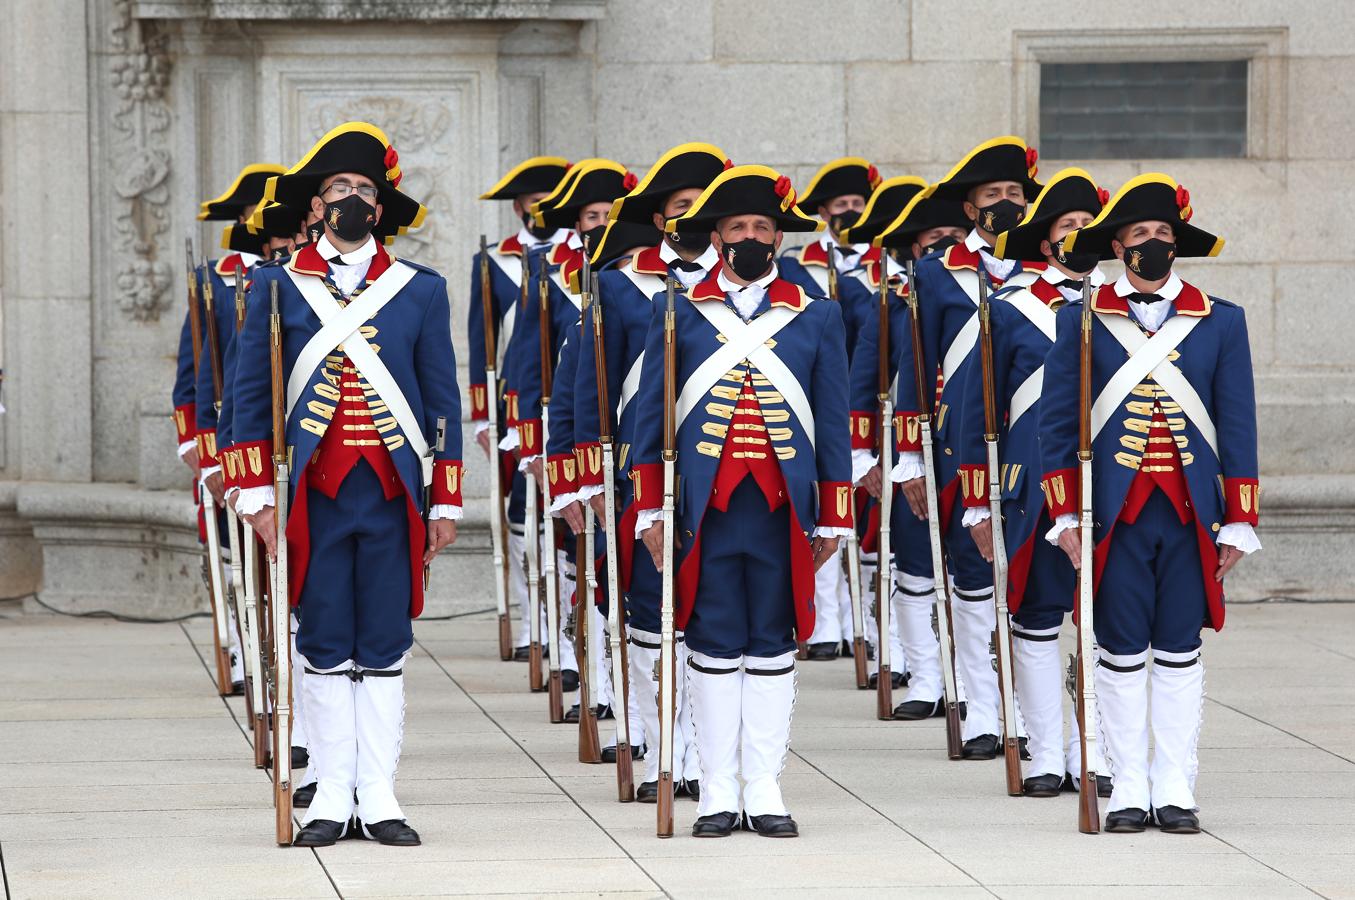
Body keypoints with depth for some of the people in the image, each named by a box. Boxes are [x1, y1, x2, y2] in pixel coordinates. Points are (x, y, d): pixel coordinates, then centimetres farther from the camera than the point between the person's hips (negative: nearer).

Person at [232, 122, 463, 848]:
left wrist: (445, 502, 3)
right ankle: (332, 797, 6)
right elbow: (252, 397, 4)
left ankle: (378, 799, 5)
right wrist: (257, 494, -4)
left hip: (393, 492, 1)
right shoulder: (277, 287, 5)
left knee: (384, 649, 2)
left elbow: (442, 401, 8)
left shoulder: (421, 291, 7)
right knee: (325, 647, 2)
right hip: (314, 491, -1)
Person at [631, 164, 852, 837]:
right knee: (714, 647, 1)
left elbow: (832, 423, 10)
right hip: (704, 509, -1)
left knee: (772, 648, 3)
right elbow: (649, 416, 6)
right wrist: (650, 510, 1)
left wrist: (833, 518, 7)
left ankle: (765, 794, 7)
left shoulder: (817, 318, 9)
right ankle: (718, 795, 5)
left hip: (783, 508, 1)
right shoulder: (679, 314, 6)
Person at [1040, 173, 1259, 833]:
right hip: (1114, 514, -1)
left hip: (1192, 514, 1)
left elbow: (1237, 427, 6)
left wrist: (1238, 523, 2)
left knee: (1179, 651, 3)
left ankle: (1175, 791, 8)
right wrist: (1065, 516, -3)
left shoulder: (1221, 322, 6)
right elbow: (1057, 423, 4)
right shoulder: (1080, 320, 3)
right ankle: (1128, 791, 8)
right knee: (1121, 652, 2)